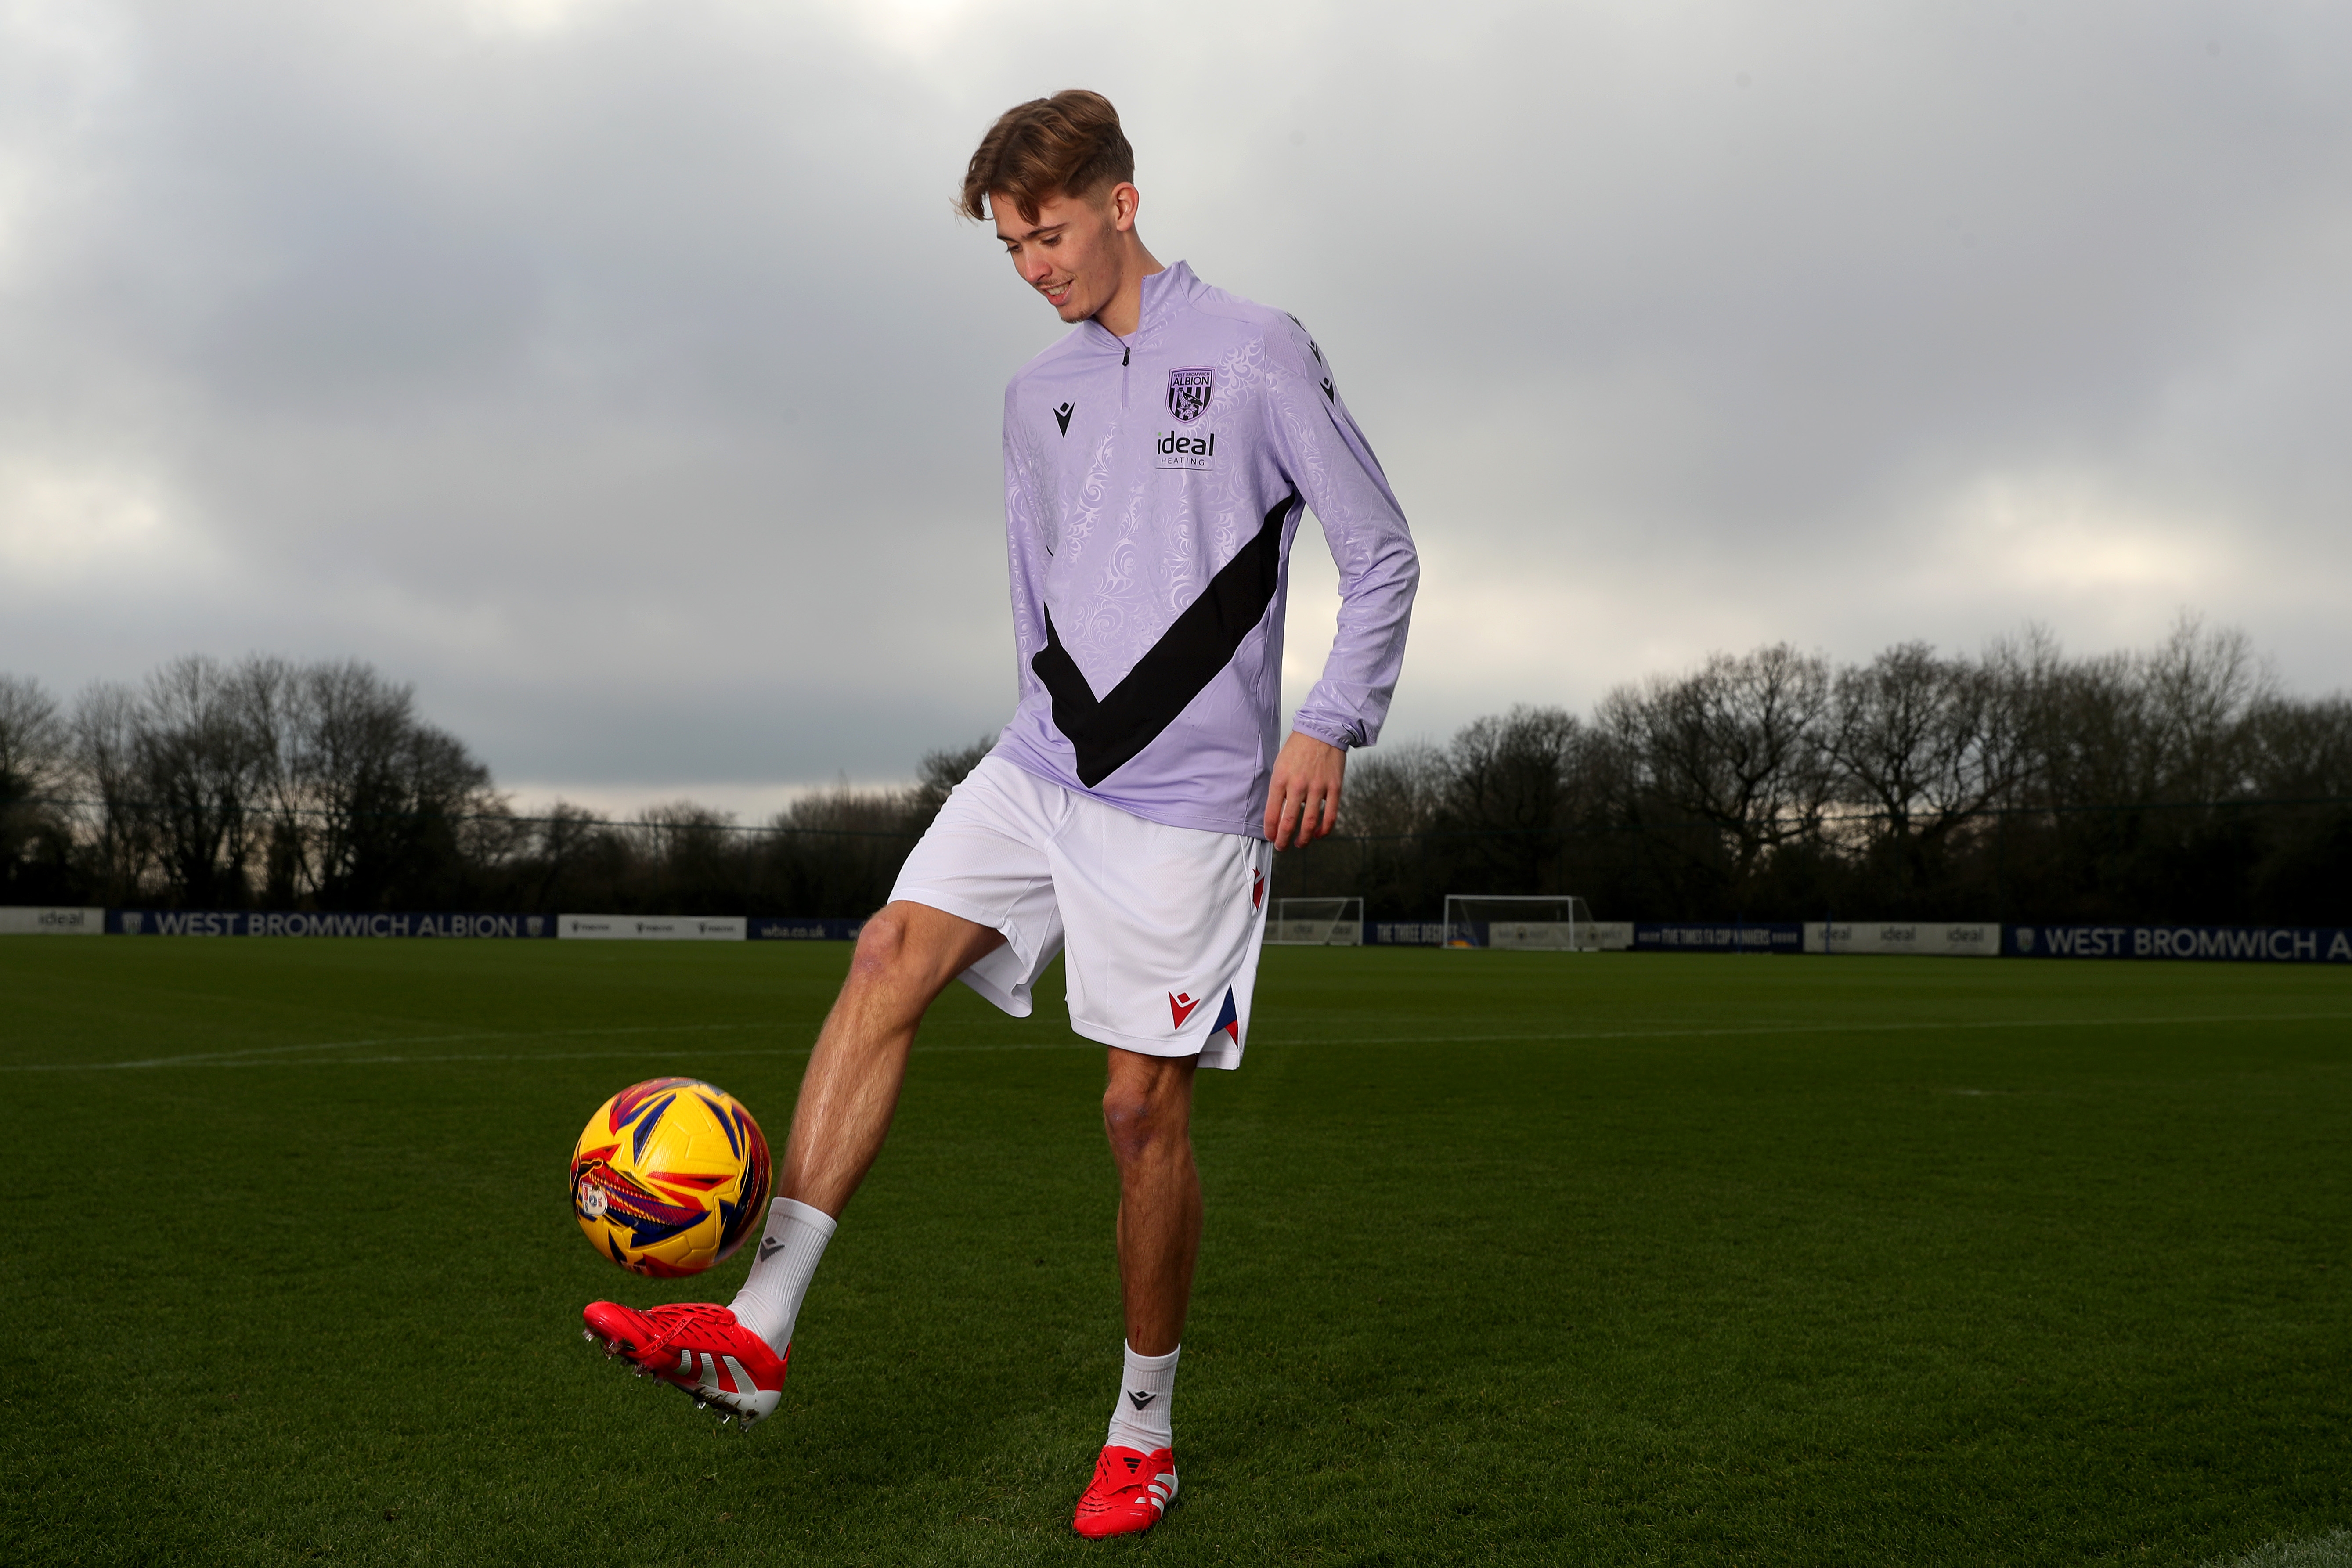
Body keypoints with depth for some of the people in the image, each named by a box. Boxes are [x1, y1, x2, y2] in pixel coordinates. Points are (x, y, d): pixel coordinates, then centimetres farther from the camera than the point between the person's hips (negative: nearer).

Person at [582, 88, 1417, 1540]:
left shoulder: (1259, 352, -2)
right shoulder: (1038, 395, 15)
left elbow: (1382, 553, -1)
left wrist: (1329, 726, -11)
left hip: (1186, 796, -5)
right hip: (1041, 765, 6)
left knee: (1145, 1105, -3)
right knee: (891, 953, -14)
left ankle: (1144, 1434, 14)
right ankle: (762, 1330, -16)